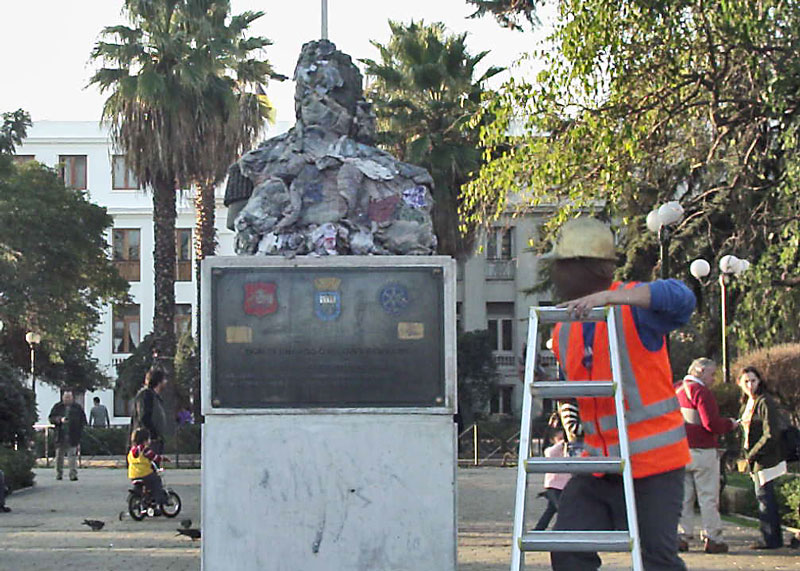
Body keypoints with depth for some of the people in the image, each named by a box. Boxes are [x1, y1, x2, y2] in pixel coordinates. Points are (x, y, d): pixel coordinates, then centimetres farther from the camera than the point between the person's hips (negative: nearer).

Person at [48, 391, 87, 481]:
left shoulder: (78, 407, 8)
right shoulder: (57, 407, 9)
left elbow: (83, 420, 11)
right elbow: (51, 418, 4)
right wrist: (60, 420, -15)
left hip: (73, 437, -1)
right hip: (60, 436, 1)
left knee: (72, 455, -9)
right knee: (59, 456, 7)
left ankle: (73, 474, -10)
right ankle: (59, 474, 18)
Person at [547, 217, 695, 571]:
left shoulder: (633, 306, -11)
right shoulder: (564, 327, 11)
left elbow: (681, 298, -34)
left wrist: (609, 297, -40)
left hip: (653, 462, -7)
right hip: (597, 465, 7)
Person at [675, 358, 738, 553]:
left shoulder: (677, 390, 13)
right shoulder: (701, 392, -12)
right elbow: (711, 424, -19)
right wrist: (730, 424, -2)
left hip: (680, 452, 7)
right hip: (702, 452, -7)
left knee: (683, 496, 10)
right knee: (708, 496, -1)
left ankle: (681, 536, 7)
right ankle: (712, 538, 1)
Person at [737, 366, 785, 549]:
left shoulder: (765, 403, -15)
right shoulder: (747, 403, 13)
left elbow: (770, 435, -20)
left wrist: (752, 455, -15)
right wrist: (745, 454, 11)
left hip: (765, 458, -9)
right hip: (754, 458, 9)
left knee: (764, 496, -7)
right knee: (766, 497, 13)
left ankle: (770, 539, -1)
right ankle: (775, 539, 21)